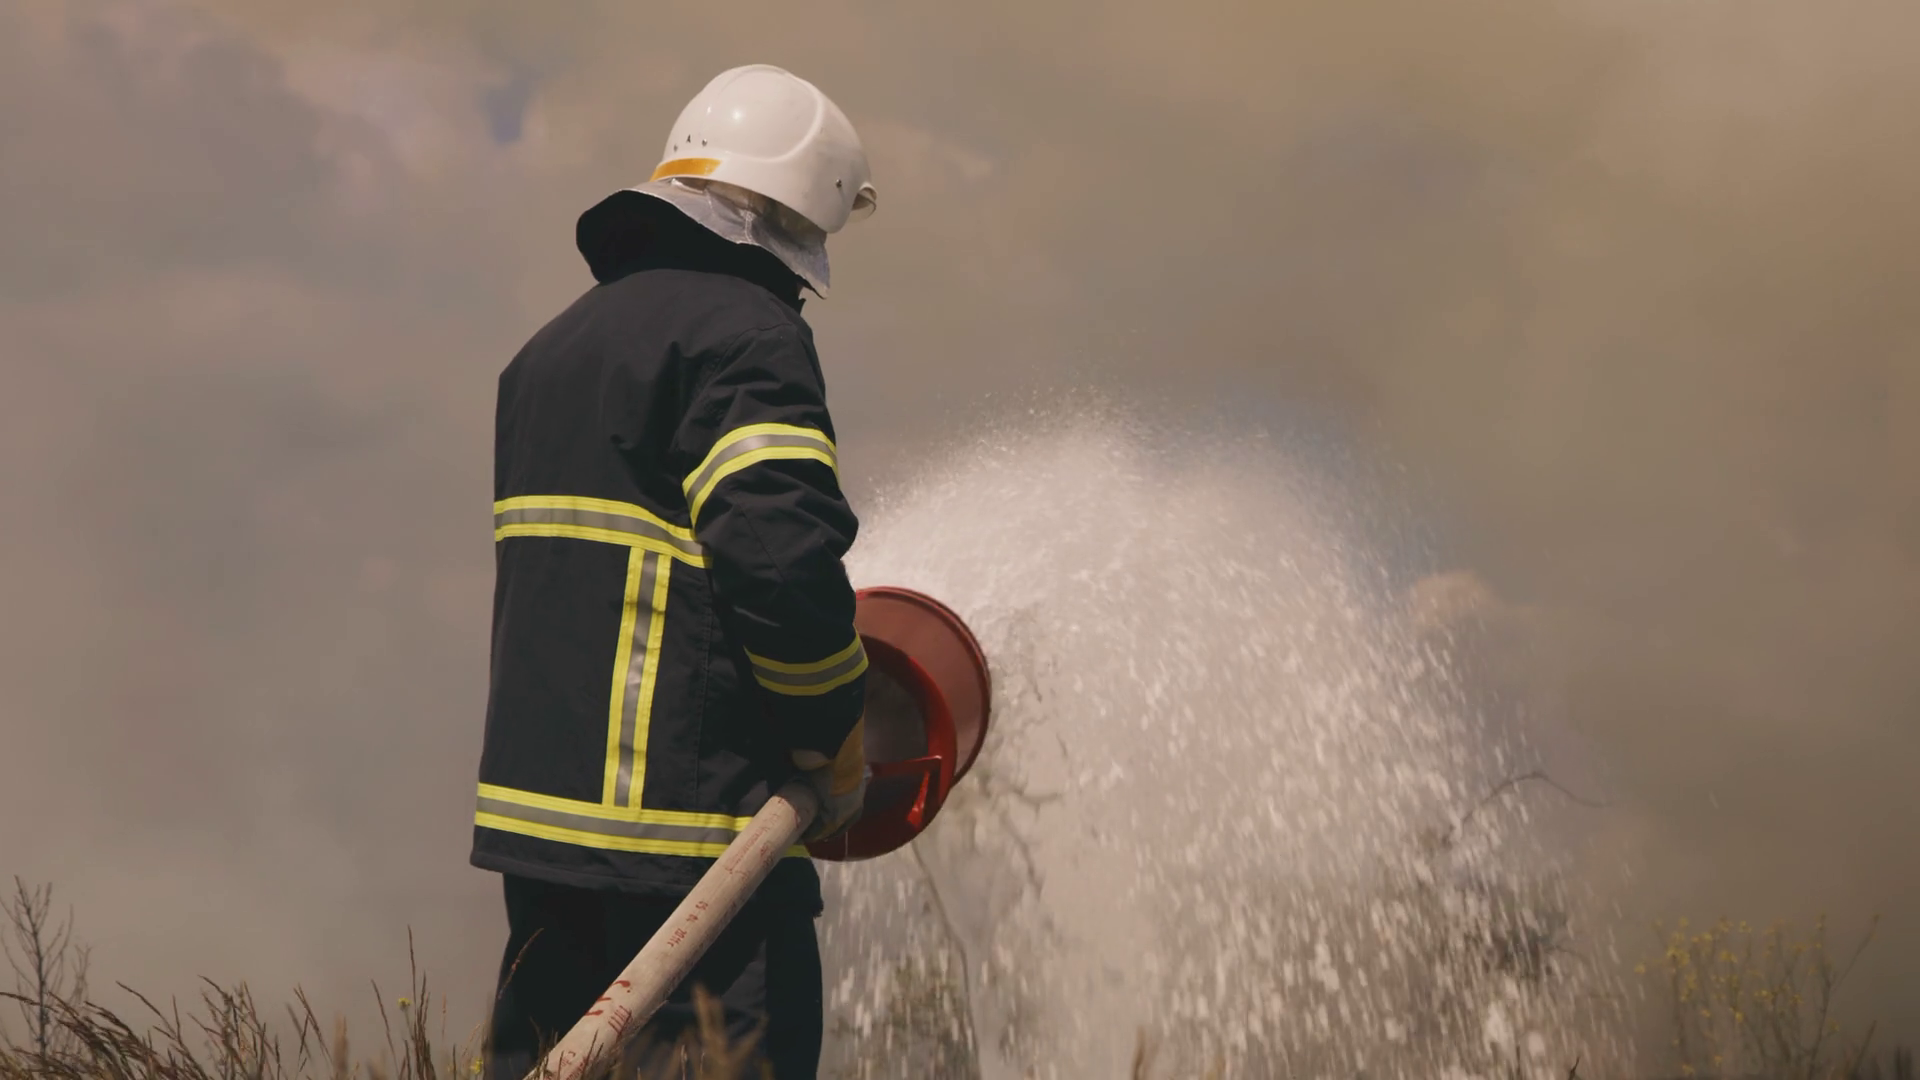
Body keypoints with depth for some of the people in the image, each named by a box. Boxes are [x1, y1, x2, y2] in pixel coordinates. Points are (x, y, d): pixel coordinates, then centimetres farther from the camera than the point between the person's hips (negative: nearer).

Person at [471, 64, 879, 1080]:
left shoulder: (551, 349, 21)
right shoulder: (745, 335, -9)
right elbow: (783, 562, -21)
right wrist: (836, 743, -7)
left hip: (533, 799, 9)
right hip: (683, 822, -9)